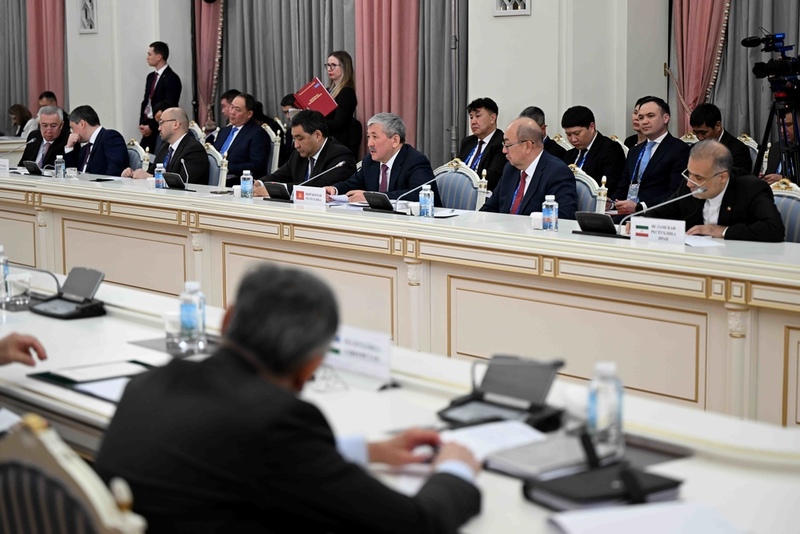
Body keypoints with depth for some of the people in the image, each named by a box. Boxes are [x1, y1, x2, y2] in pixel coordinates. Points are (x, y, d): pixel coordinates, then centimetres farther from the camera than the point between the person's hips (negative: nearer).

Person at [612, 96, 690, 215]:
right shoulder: (634, 151, 24)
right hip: (625, 213, 7)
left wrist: (638, 207, -20)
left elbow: (676, 194, -11)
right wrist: (611, 202, -1)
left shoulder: (680, 150, -2)